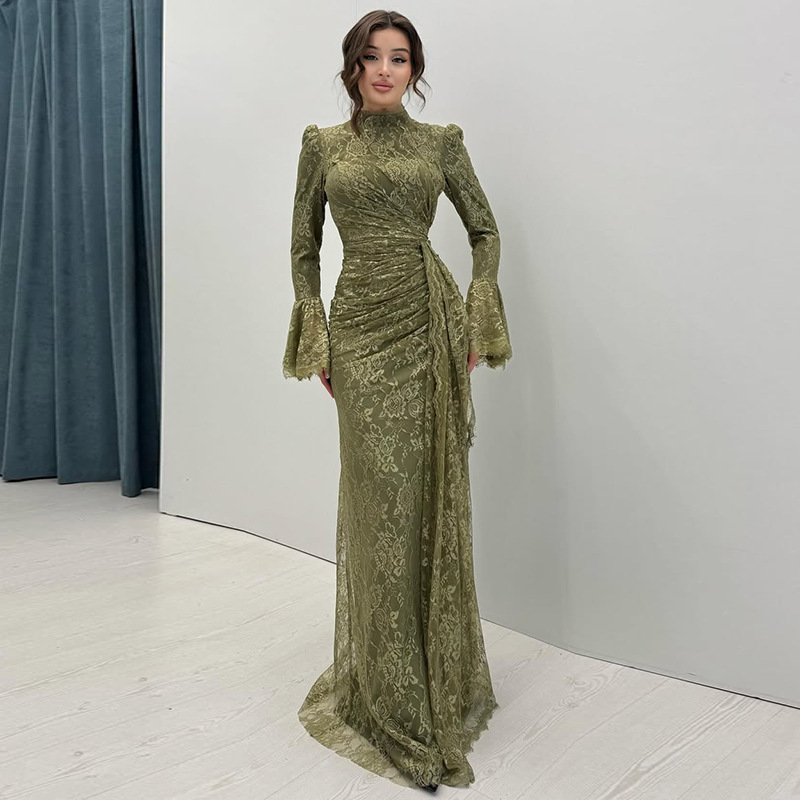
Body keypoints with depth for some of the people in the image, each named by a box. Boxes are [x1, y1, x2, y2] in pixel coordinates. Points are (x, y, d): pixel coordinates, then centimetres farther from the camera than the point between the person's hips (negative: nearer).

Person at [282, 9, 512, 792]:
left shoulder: (441, 141, 9)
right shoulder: (323, 144, 9)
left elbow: (484, 230, 12)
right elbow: (303, 248, 10)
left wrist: (479, 318, 0)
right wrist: (314, 337, 1)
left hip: (431, 324, 1)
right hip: (361, 330, 0)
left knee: (432, 491, 4)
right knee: (380, 498, -1)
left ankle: (442, 676, 24)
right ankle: (388, 691, 14)